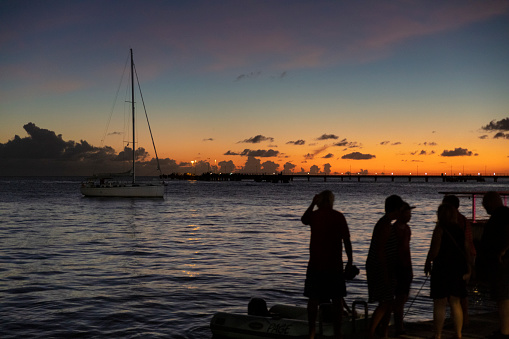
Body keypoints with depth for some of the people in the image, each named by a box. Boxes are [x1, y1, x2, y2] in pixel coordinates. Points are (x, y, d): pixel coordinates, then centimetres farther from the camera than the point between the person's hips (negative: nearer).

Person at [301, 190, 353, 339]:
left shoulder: (314, 215, -1)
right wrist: (350, 261, 0)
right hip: (334, 265, -1)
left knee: (313, 298, 10)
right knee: (337, 298, 8)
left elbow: (303, 219, 24)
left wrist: (312, 204, 24)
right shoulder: (339, 216, -6)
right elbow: (346, 240, -7)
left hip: (315, 264, 2)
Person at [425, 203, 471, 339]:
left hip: (442, 268, -6)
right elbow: (465, 250, 10)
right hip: (458, 269, 6)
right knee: (455, 303, 14)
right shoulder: (460, 230, 7)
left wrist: (428, 263, 1)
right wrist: (468, 267, 19)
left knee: (439, 304, 2)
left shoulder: (439, 229, -11)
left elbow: (434, 251, -14)